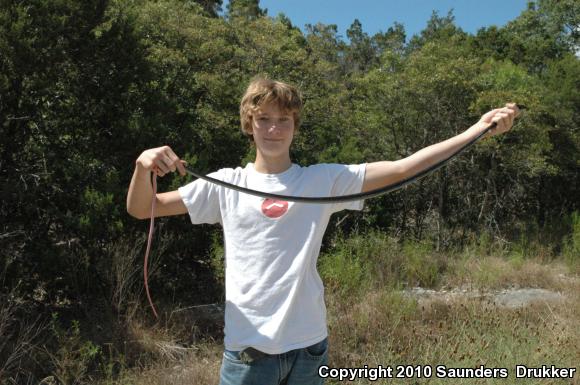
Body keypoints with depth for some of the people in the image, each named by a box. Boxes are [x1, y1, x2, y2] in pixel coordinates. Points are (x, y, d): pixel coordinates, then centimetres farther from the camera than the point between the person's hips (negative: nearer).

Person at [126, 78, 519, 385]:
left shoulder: (324, 180, 0)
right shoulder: (226, 185, 1)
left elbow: (403, 167, -5)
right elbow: (140, 209, 1)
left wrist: (479, 129, -11)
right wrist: (143, 167, -20)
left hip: (308, 344, 1)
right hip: (248, 348, 0)